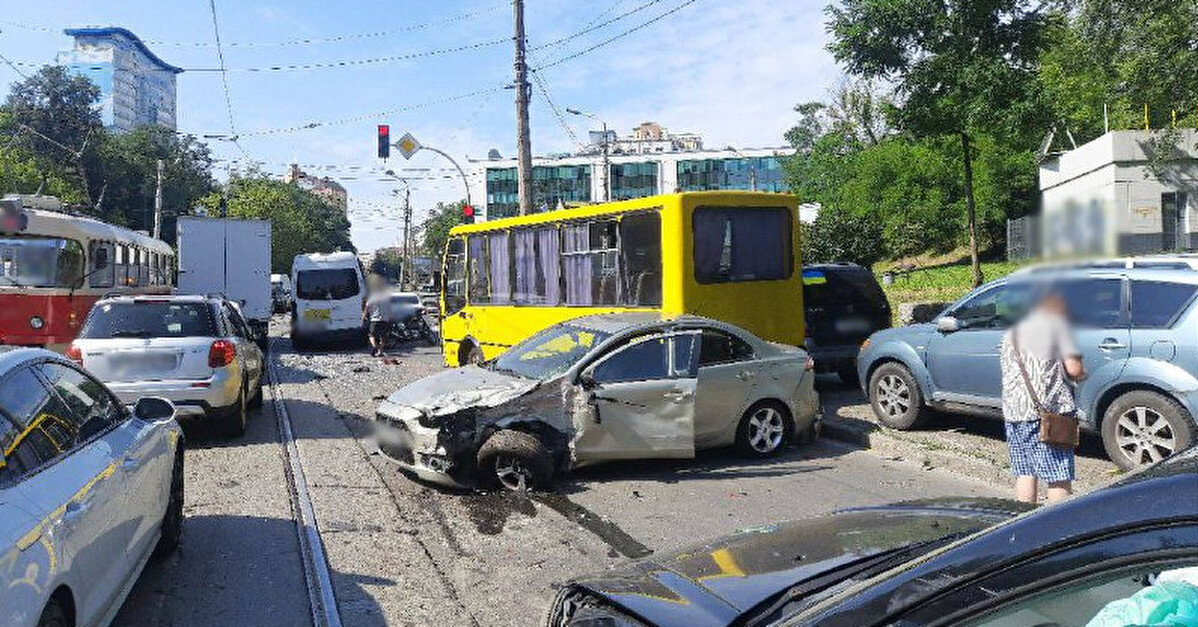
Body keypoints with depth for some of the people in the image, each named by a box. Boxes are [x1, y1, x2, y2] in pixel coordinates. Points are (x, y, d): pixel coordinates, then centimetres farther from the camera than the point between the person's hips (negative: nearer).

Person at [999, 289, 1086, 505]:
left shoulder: (1013, 328, 18)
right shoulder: (1057, 322, -3)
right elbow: (1074, 368, -11)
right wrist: (1082, 374, 11)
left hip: (1012, 410, 6)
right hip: (1049, 408, -6)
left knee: (1025, 474, 12)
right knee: (1059, 478, -2)